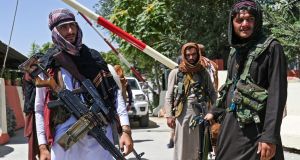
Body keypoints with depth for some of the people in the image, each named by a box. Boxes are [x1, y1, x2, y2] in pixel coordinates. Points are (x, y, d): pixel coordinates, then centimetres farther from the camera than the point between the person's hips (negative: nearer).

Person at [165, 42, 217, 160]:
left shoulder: (204, 73, 10)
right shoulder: (175, 73, 3)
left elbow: (212, 93, 9)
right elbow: (169, 96, 1)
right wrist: (169, 115, -7)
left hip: (199, 113, 2)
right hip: (182, 113, -2)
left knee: (197, 146, 9)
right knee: (182, 146, 2)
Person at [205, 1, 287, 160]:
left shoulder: (271, 48, -9)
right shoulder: (234, 51, 12)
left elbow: (277, 93, -15)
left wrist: (270, 136, -21)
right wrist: (215, 112, 22)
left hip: (255, 129, -6)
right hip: (230, 124, 7)